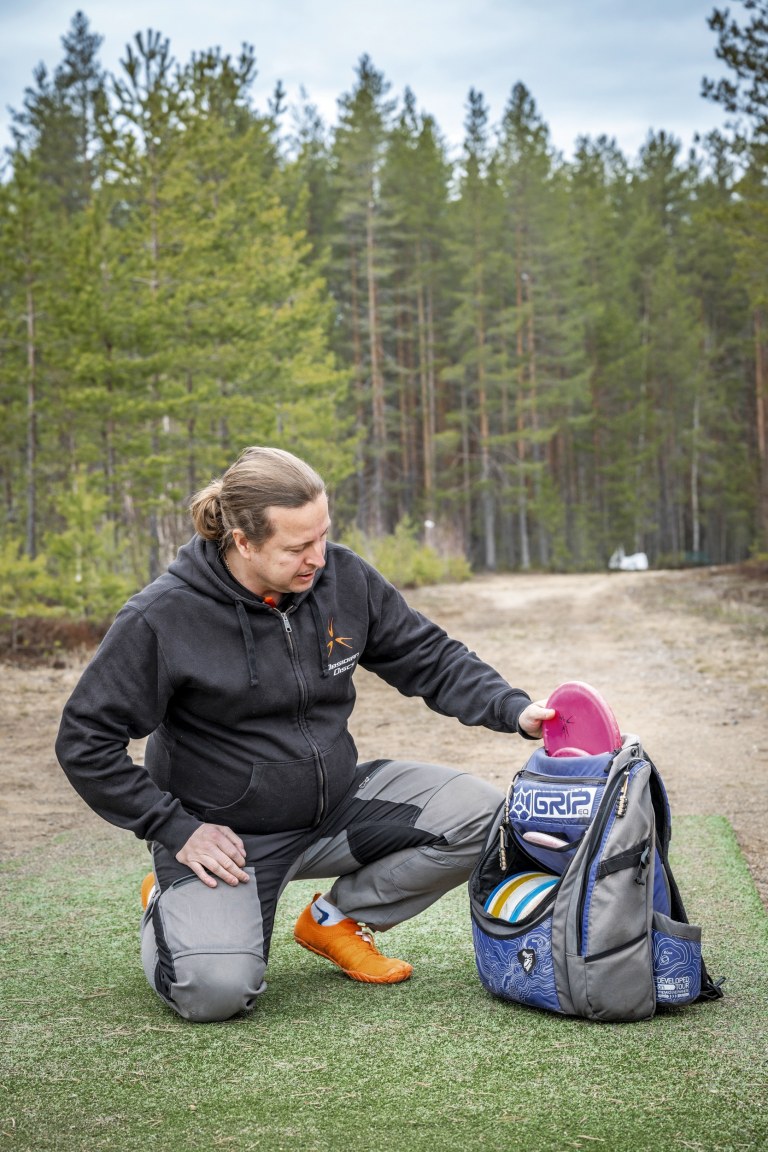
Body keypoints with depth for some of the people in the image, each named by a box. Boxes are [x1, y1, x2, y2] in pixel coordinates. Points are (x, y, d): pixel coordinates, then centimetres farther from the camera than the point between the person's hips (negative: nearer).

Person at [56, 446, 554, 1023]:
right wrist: (176, 829, -14)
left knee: (480, 813, -12)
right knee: (216, 989, -27)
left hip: (338, 803, 5)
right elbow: (85, 742, -12)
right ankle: (169, 908, 12)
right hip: (226, 832, -5)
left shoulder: (344, 577, -6)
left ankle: (337, 918, 9)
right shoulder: (162, 618, -19)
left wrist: (514, 709, -11)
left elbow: (430, 658, 4)